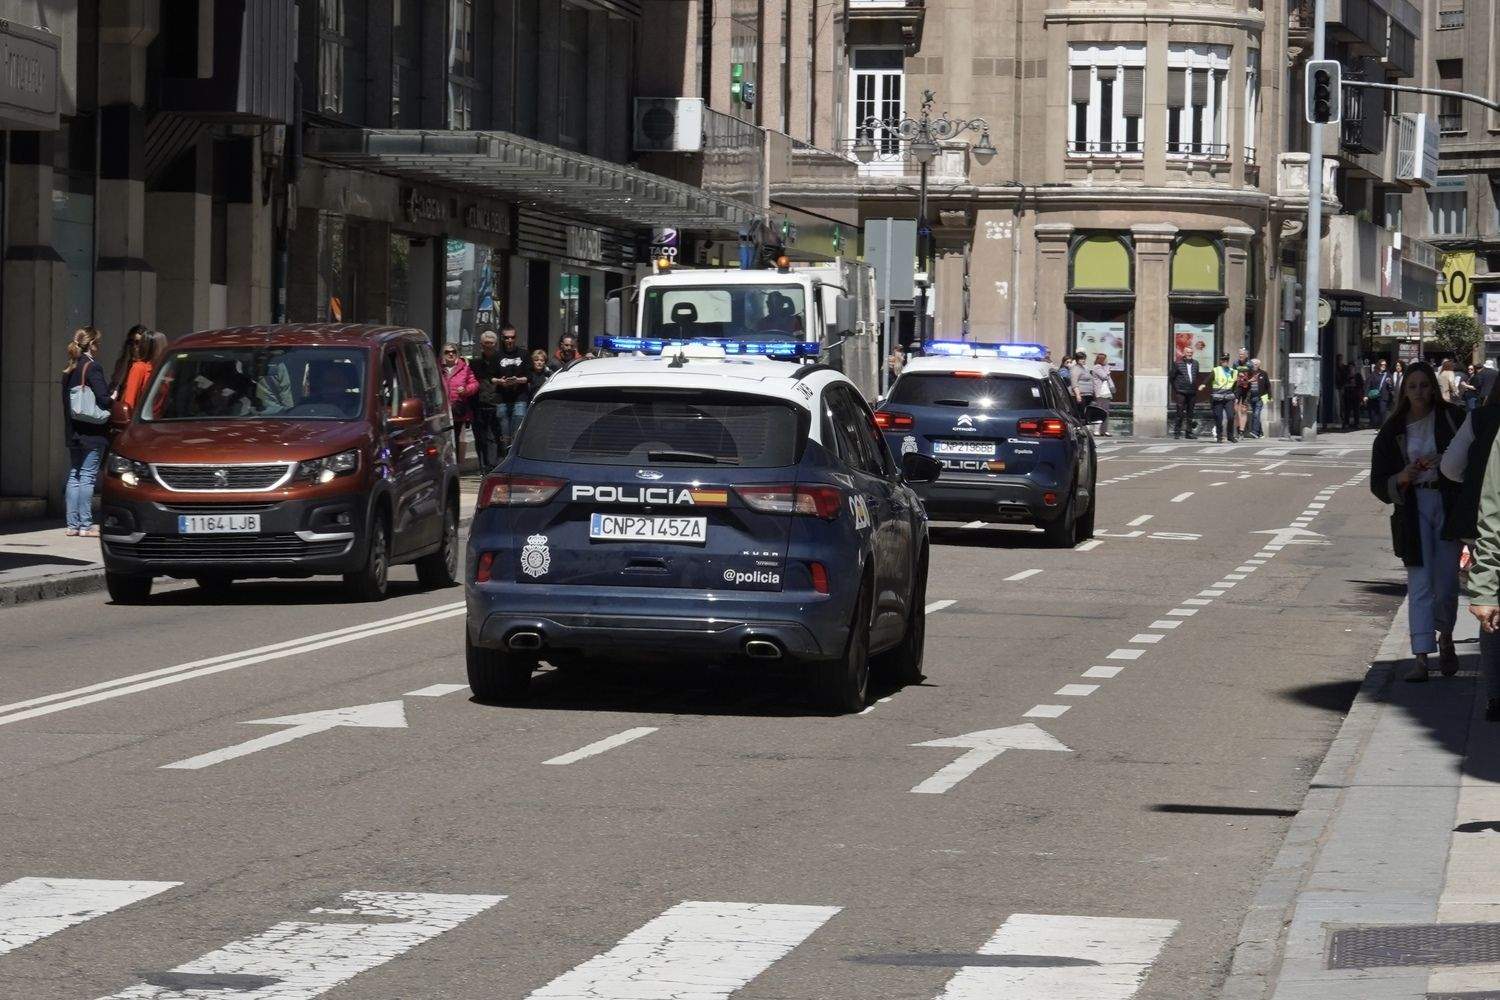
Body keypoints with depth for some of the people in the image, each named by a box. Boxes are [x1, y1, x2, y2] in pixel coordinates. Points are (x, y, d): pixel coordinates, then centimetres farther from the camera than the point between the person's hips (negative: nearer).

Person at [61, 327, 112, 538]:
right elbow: (103, 399, -18)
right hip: (92, 433, -7)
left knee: (74, 476, 10)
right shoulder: (92, 367, -12)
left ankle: (72, 524, 10)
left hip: (73, 432, 7)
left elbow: (67, 400, 14)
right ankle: (86, 525, -5)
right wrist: (113, 401, 1)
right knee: (87, 476, -5)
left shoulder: (69, 370, 12)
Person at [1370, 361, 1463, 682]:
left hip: (1449, 504, -1)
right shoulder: (1393, 430, 4)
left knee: (1446, 581, 2)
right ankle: (1421, 657, -10)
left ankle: (1446, 640, 30)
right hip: (1412, 508, 1)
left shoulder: (1450, 417, 0)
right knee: (1419, 582, -6)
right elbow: (1379, 484, 6)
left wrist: (1444, 461, -17)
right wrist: (1401, 478, -14)